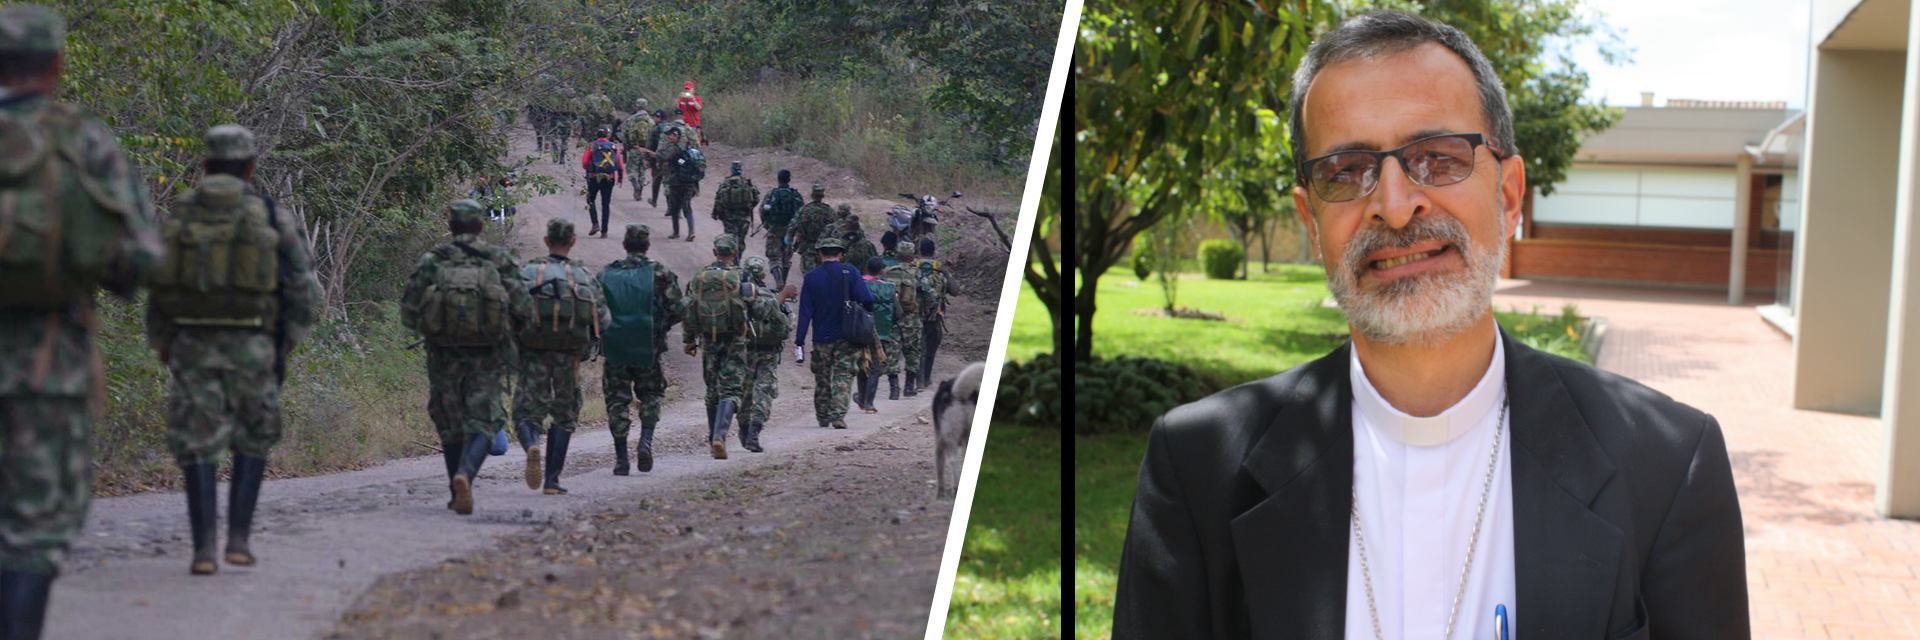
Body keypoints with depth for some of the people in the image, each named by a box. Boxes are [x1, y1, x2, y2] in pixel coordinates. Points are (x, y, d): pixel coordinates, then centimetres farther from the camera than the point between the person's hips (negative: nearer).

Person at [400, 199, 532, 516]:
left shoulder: (431, 260, 3)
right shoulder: (499, 260, 1)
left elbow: (408, 312, -1)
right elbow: (523, 309, -5)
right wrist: (505, 327, 16)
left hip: (443, 356, 2)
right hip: (487, 358, -1)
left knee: (450, 425, 16)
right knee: (483, 423, 1)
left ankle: (458, 493, 19)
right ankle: (465, 475, -24)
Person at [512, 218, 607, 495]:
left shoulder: (527, 272, 0)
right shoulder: (585, 276, 4)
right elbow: (603, 320, -1)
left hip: (533, 355, -1)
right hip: (569, 358, 1)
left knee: (526, 414, 6)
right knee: (564, 416, 15)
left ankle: (532, 448, -27)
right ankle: (552, 480, 9)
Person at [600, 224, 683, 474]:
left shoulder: (606, 274, 3)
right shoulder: (659, 273, -2)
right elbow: (678, 310, -5)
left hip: (614, 348, 1)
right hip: (648, 349, -1)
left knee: (617, 400, 9)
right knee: (651, 393, 18)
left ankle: (621, 458, 5)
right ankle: (646, 441, -3)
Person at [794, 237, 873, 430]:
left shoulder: (811, 277, -2)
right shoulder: (850, 272, -5)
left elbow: (805, 311, -4)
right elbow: (867, 300, -12)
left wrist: (799, 340, -2)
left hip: (822, 338, 1)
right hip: (847, 336, -1)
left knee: (822, 378, 15)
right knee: (843, 376, 2)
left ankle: (823, 417, 24)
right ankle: (838, 415, -10)